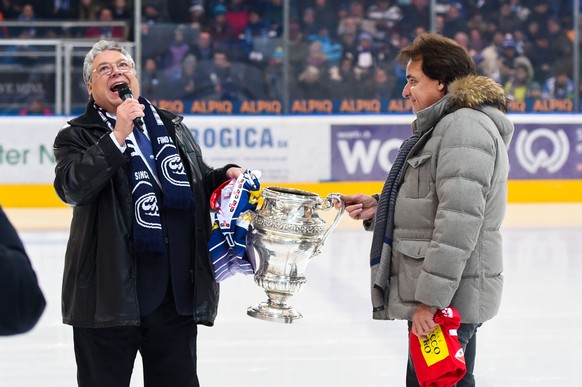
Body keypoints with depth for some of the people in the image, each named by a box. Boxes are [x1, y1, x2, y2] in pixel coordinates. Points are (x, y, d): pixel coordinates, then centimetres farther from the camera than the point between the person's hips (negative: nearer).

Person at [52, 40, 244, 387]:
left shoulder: (174, 127, 15)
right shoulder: (77, 136, 1)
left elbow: (201, 183, 26)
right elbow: (70, 188, -19)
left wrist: (224, 176, 4)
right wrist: (118, 137, -20)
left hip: (177, 292, 4)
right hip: (111, 294, -4)